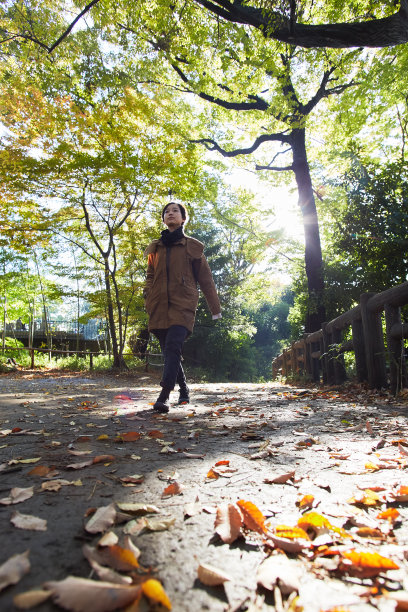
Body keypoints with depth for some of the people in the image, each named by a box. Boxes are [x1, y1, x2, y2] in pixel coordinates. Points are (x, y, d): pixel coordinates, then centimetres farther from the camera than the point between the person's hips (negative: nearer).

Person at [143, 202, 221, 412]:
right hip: (159, 306, 4)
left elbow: (205, 279, 10)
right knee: (168, 350, 6)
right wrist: (147, 299, 6)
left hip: (182, 305, -4)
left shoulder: (192, 246, 10)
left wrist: (215, 308, 8)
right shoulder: (155, 248, 20)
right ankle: (184, 391, 24)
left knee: (173, 346, -21)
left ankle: (164, 396, -22)